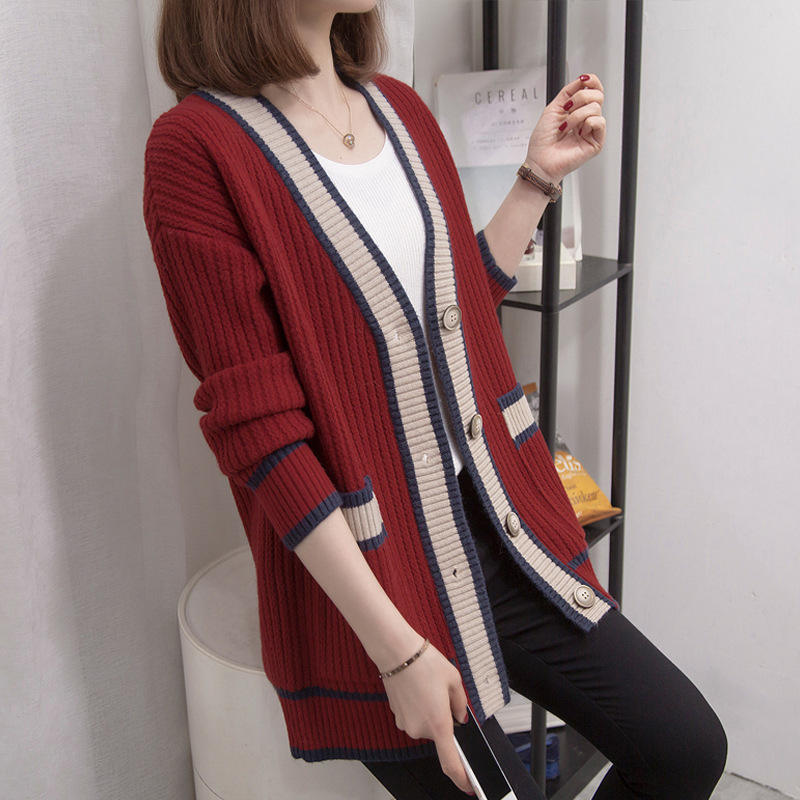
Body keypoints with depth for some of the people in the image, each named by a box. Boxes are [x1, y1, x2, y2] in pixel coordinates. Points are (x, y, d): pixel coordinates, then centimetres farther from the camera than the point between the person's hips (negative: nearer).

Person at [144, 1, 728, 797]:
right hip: (365, 565, -6)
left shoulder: (401, 107, 7)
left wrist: (539, 177, 8)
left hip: (496, 525, 7)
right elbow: (256, 427, -18)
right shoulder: (196, 146, -15)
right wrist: (395, 648, -19)